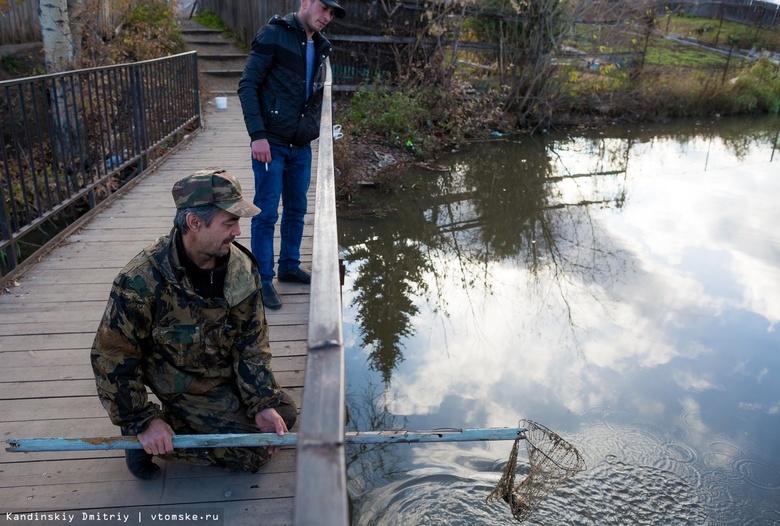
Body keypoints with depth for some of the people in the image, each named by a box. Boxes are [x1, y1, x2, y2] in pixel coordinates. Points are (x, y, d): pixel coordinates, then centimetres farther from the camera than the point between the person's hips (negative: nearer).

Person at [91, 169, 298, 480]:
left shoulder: (241, 268, -12)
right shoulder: (142, 280, -29)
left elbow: (251, 343, -6)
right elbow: (112, 357, -19)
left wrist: (264, 403, -13)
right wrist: (142, 422, -17)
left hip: (230, 377, 7)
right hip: (187, 391, -6)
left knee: (284, 416, 16)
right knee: (255, 452, -10)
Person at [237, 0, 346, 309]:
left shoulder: (320, 47, 12)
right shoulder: (273, 35, -9)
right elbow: (247, 86, -13)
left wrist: (313, 129, 9)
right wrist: (258, 135, -20)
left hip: (301, 146, 7)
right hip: (271, 143, -6)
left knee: (296, 210, 14)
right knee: (266, 213, -1)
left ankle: (289, 267, 29)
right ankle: (263, 280, 10)